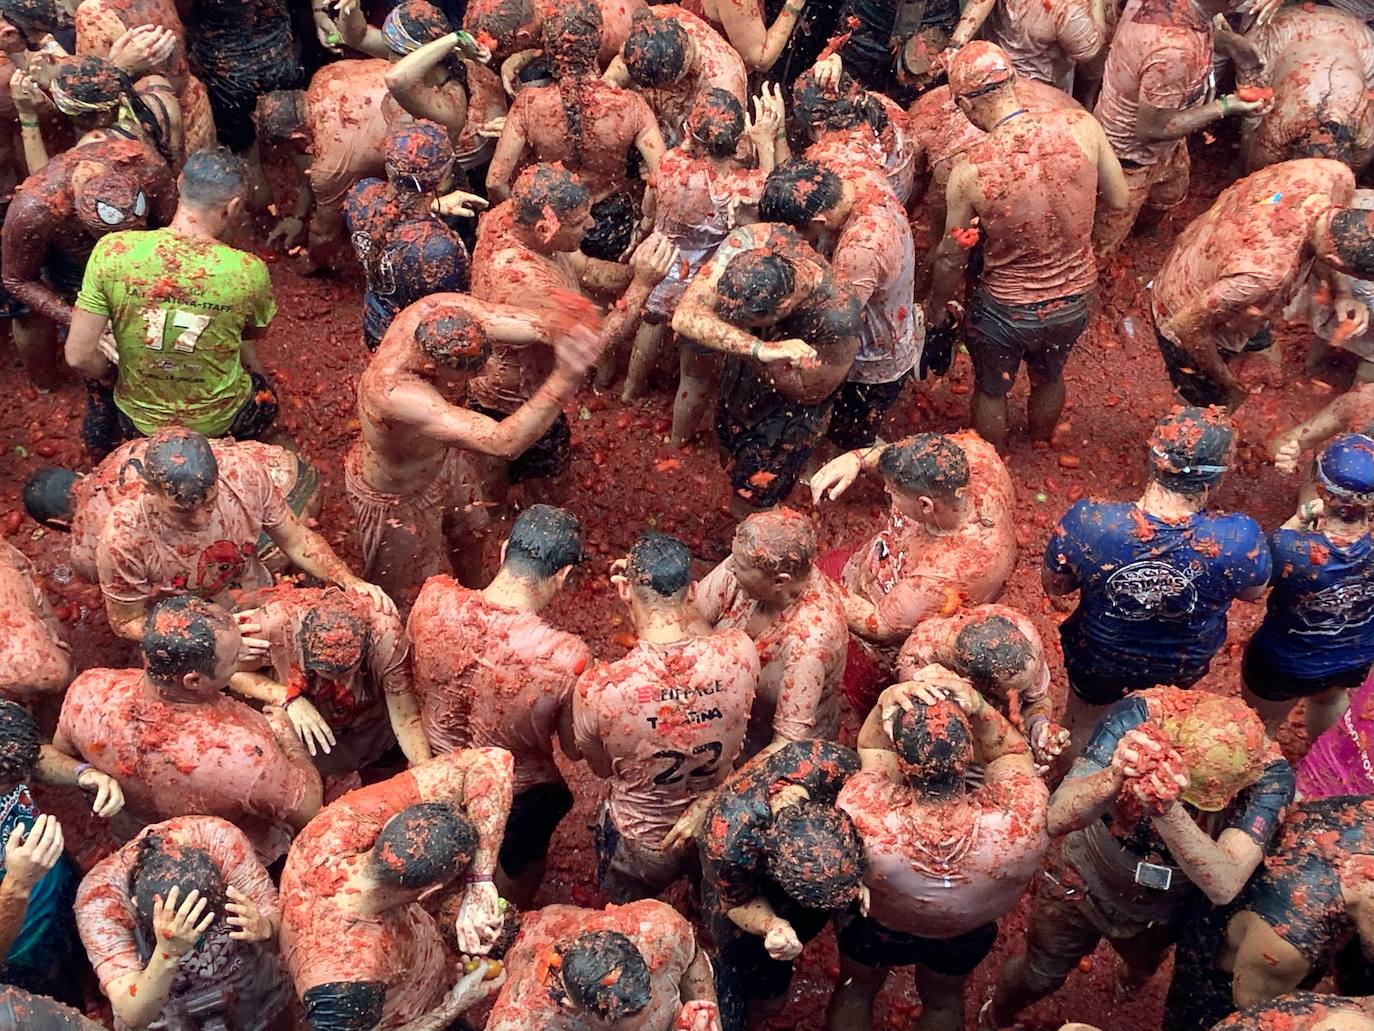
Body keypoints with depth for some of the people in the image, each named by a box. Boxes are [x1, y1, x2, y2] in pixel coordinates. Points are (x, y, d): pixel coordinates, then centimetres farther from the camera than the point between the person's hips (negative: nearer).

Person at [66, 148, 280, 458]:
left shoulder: (113, 251, -23)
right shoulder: (249, 271, -24)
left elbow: (78, 356, -18)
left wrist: (113, 373, 2)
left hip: (138, 420, 0)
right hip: (218, 421, 0)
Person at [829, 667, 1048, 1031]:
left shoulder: (861, 814, -47)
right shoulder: (1022, 819, -46)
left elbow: (871, 748, -23)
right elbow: (1012, 753, -22)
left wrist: (887, 702, -41)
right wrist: (976, 707, -39)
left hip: (875, 924, -1)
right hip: (966, 936, 1)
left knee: (855, 991, 32)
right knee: (943, 1000, 34)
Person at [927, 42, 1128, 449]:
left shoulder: (969, 171, -26)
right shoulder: (1082, 127, -21)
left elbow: (952, 258, -12)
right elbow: (1119, 199, -5)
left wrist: (936, 305, 7)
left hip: (1007, 311, -3)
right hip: (1076, 301, 4)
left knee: (991, 389, 26)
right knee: (1050, 377, 33)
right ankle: (1040, 445, 61)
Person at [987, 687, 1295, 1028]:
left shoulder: (1270, 775, -33)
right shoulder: (1140, 715, -36)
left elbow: (1225, 887, -45)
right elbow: (1056, 819, -41)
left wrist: (1168, 810, -60)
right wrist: (1115, 778, -61)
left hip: (1163, 913, 2)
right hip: (1082, 883, -1)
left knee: (1144, 967, 32)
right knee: (1040, 975, 22)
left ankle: (1136, 974, 68)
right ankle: (997, 1019, 55)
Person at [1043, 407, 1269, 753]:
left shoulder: (1087, 523, -37)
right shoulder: (1241, 539, -36)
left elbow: (1053, 585, -16)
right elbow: (1253, 592, -12)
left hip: (1099, 660, -1)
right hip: (1184, 671, 1)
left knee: (1084, 728, 32)